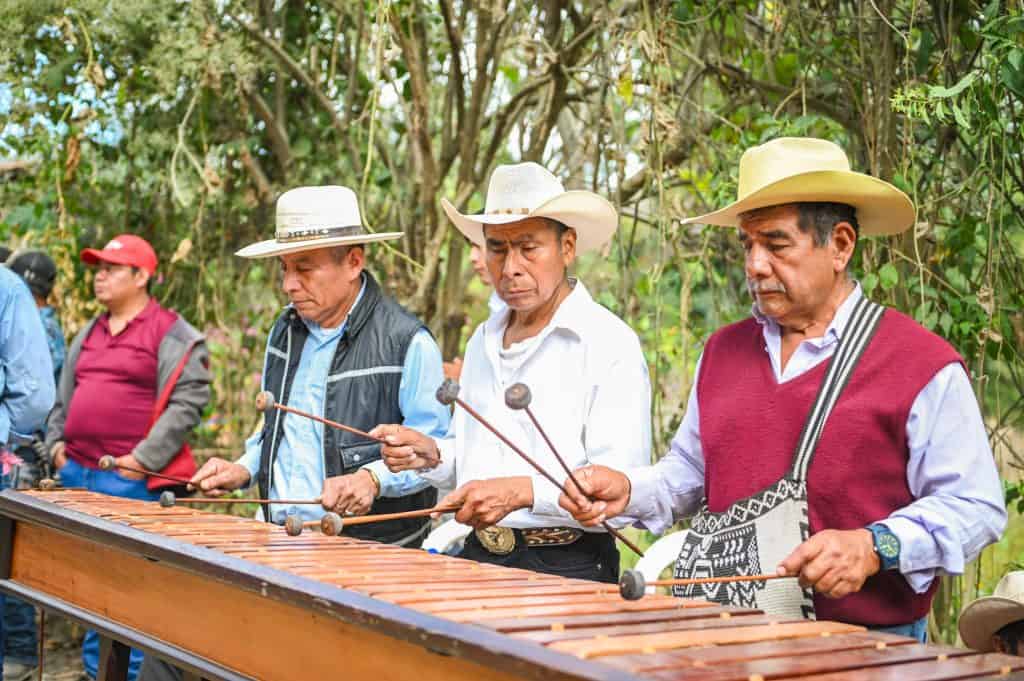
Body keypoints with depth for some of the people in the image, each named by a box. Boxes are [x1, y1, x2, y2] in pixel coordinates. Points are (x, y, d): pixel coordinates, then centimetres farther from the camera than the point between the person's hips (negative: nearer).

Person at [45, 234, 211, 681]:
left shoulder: (172, 334, -6)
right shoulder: (89, 333, 18)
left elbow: (188, 401, -13)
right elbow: (64, 397, 26)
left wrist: (143, 459, -16)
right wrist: (56, 442, 12)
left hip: (130, 480, -7)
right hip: (77, 474, 8)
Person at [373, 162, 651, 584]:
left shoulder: (611, 346, -8)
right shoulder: (482, 342, 16)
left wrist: (524, 491, -28)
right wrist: (432, 456, 6)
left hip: (567, 568, -6)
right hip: (478, 560, 6)